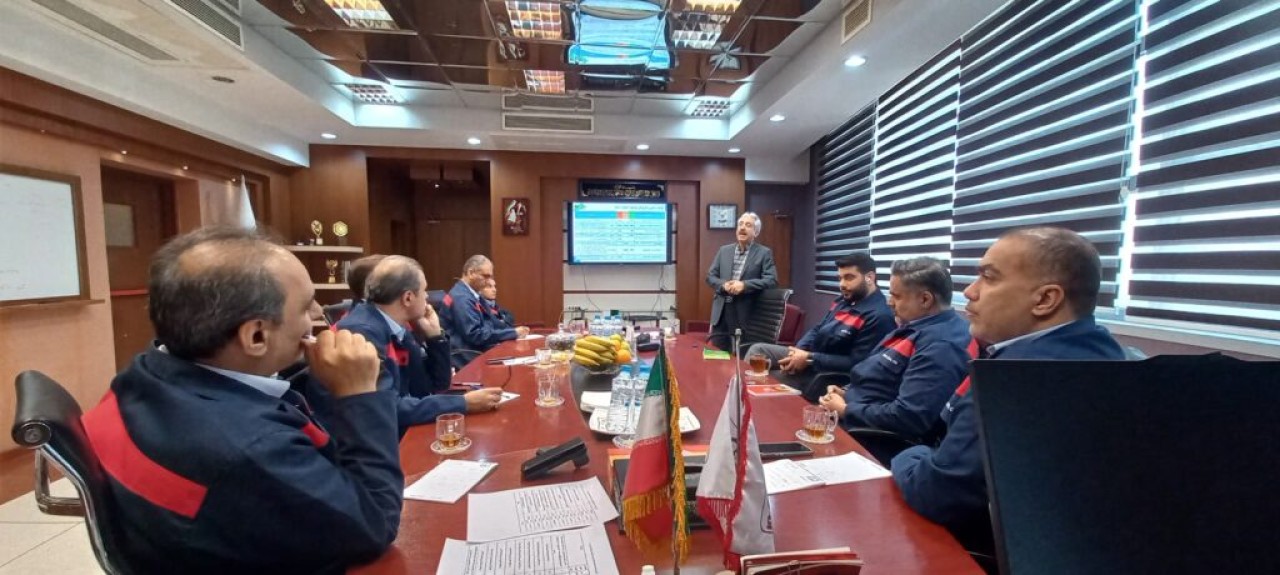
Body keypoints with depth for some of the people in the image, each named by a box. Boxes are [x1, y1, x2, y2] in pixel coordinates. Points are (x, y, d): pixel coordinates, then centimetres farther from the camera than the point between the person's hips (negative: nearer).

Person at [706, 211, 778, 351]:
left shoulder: (764, 253, 2)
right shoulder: (724, 250, 13)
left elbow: (772, 280, -9)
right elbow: (710, 276, 11)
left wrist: (744, 285, -20)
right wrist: (724, 285, -11)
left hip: (746, 315, -3)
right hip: (721, 312, 4)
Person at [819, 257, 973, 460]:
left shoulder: (941, 346, -24)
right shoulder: (917, 326, 8)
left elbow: (907, 418, -30)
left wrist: (846, 410, -17)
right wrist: (848, 394, 3)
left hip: (876, 444, -9)